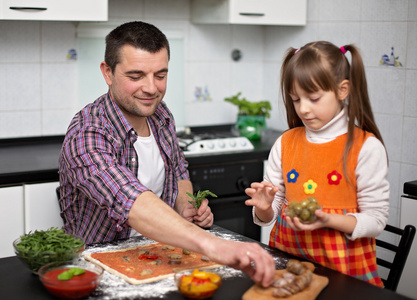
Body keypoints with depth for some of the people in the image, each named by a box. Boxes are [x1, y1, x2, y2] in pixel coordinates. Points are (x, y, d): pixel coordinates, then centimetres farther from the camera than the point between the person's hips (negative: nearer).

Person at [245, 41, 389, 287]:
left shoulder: (366, 148, -5)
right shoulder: (285, 144, 8)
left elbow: (375, 220, -5)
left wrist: (327, 220, -19)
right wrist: (264, 208, -9)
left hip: (342, 268, -2)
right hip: (287, 258, 3)